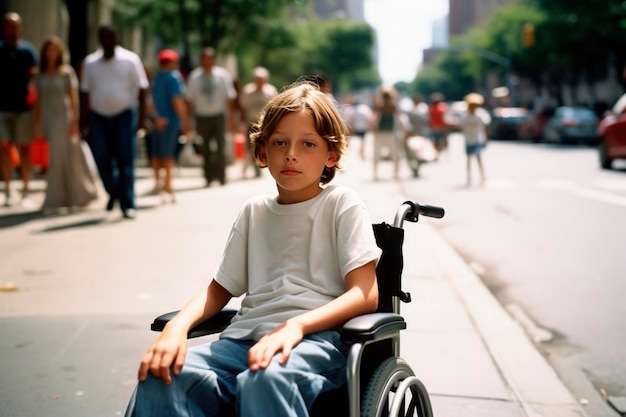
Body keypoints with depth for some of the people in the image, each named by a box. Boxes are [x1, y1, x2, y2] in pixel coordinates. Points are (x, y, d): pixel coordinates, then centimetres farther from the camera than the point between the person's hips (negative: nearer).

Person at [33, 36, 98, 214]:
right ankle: (78, 194, 18)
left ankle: (53, 200, -2)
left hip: (64, 119, -4)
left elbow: (74, 99, -3)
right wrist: (37, 124, 5)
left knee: (59, 158, -8)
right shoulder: (40, 75, 9)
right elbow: (38, 101, 11)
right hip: (47, 119, 4)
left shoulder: (67, 72, -1)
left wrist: (74, 122, -9)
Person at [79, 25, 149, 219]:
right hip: (98, 116, 3)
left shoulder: (130, 60, 2)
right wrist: (83, 121, 8)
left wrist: (142, 116, -7)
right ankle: (113, 192, 25)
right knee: (102, 159, -1)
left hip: (125, 116, -3)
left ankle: (128, 204, -3)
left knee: (126, 162, -6)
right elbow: (85, 92, 13)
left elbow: (141, 90, 0)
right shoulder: (90, 62, 11)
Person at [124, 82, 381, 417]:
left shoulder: (342, 204, 6)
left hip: (316, 338, -4)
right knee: (160, 375, -26)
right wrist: (177, 326, -2)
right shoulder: (253, 212, 21)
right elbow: (220, 289, 20)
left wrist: (295, 326, -21)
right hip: (245, 338, 4)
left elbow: (366, 294, -4)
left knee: (265, 377, -40)